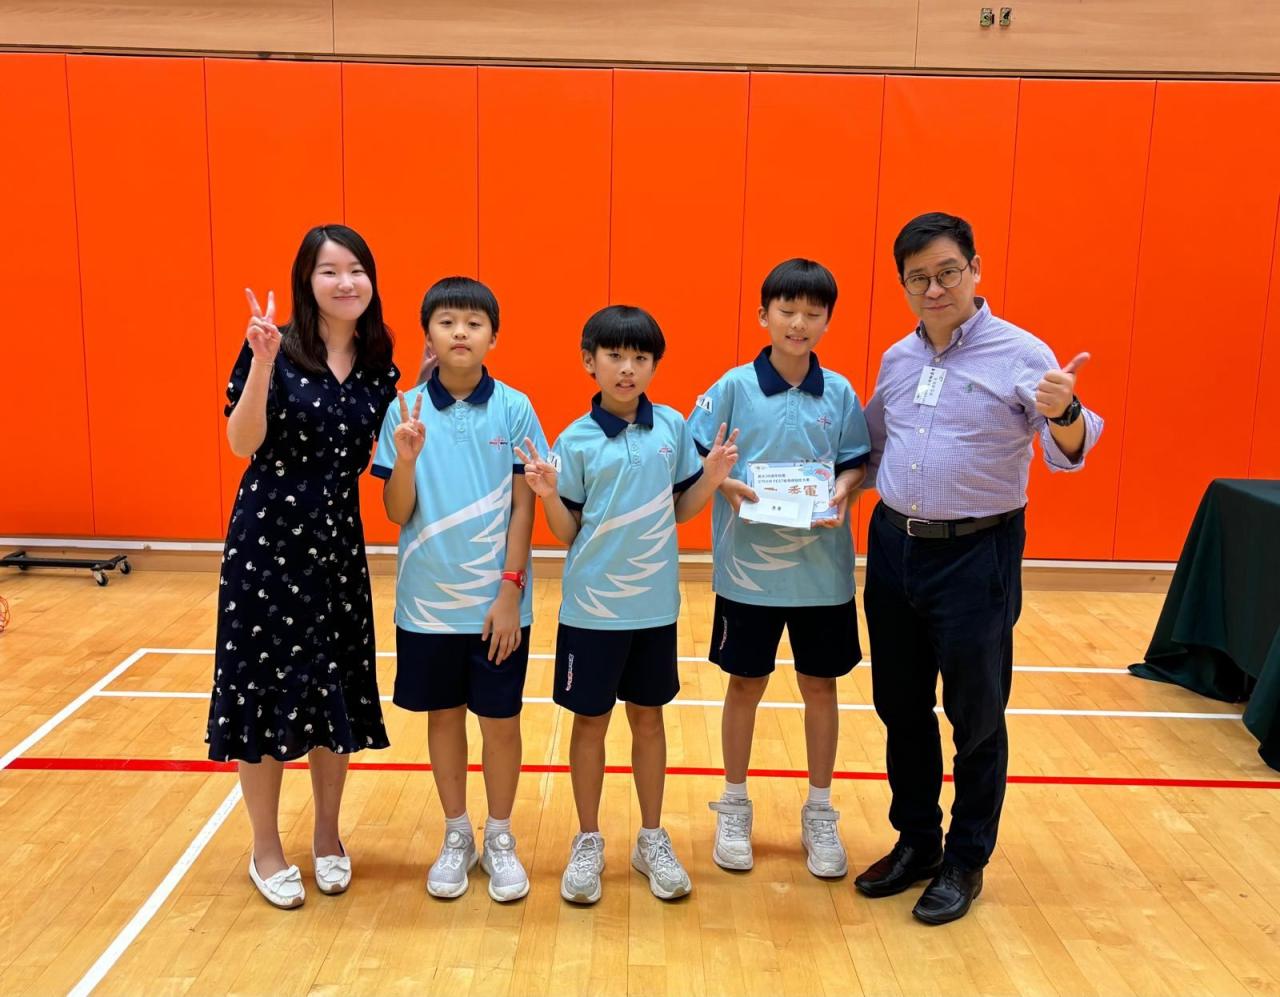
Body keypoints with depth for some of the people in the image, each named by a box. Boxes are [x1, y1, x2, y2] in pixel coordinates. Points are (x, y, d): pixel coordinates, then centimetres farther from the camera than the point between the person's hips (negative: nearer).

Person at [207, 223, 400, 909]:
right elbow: (242, 443, -17)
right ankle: (265, 849, 23)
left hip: (338, 540, 4)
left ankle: (327, 836, 30)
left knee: (337, 689, 11)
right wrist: (263, 361, -29)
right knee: (265, 686, 4)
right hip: (268, 536, -4)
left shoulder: (379, 363, 5)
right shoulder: (274, 347, -8)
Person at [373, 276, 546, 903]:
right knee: (443, 715, 14)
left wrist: (510, 591, -10)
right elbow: (397, 514, -4)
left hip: (496, 599, -1)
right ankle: (456, 837, 31)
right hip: (428, 600, 1)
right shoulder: (405, 410, -3)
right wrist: (405, 459, -22)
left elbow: (523, 507, -5)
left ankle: (499, 838, 28)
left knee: (500, 718, 9)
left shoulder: (513, 408, -6)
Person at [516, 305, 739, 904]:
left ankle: (652, 841, 29)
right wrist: (548, 494, -22)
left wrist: (712, 475, -9)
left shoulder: (673, 428, -1)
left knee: (648, 717, 14)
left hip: (655, 604, 2)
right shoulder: (576, 440, -8)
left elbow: (680, 511, 6)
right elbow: (567, 533, -4)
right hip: (593, 607, -2)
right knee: (590, 721, 9)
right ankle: (588, 843, 26)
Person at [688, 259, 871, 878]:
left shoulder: (839, 393, 0)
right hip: (748, 566, -2)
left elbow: (858, 463, 6)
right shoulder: (733, 387, -6)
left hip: (822, 568, 2)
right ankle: (734, 808, 29)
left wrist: (843, 491, -14)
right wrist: (730, 486, -19)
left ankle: (819, 813, 29)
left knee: (820, 687, 11)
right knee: (746, 684, 11)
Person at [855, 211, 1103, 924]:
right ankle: (916, 843, 32)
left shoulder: (1021, 355, -10)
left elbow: (1068, 453, -18)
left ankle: (966, 861, 24)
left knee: (976, 717, 7)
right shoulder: (897, 358, 8)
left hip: (976, 556, -6)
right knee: (902, 708, 15)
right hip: (893, 549, 6)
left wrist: (1067, 414, -40)